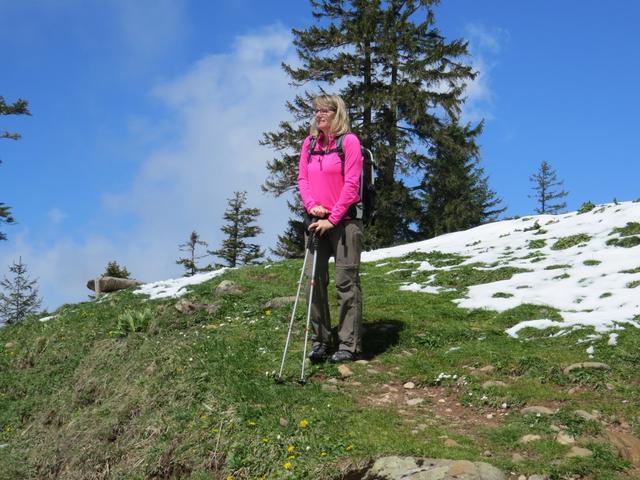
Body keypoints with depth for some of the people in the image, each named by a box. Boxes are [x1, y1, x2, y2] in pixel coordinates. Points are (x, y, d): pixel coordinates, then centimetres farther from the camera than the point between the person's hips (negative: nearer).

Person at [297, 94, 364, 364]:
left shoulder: (349, 141, -5)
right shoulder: (309, 143, 12)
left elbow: (351, 184, -9)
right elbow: (302, 178, 11)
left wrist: (332, 218, -13)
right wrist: (312, 205, -8)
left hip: (344, 221, -5)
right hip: (317, 221, 6)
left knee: (346, 282, -3)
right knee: (314, 280, 5)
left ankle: (350, 345, 2)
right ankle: (320, 341, 15)